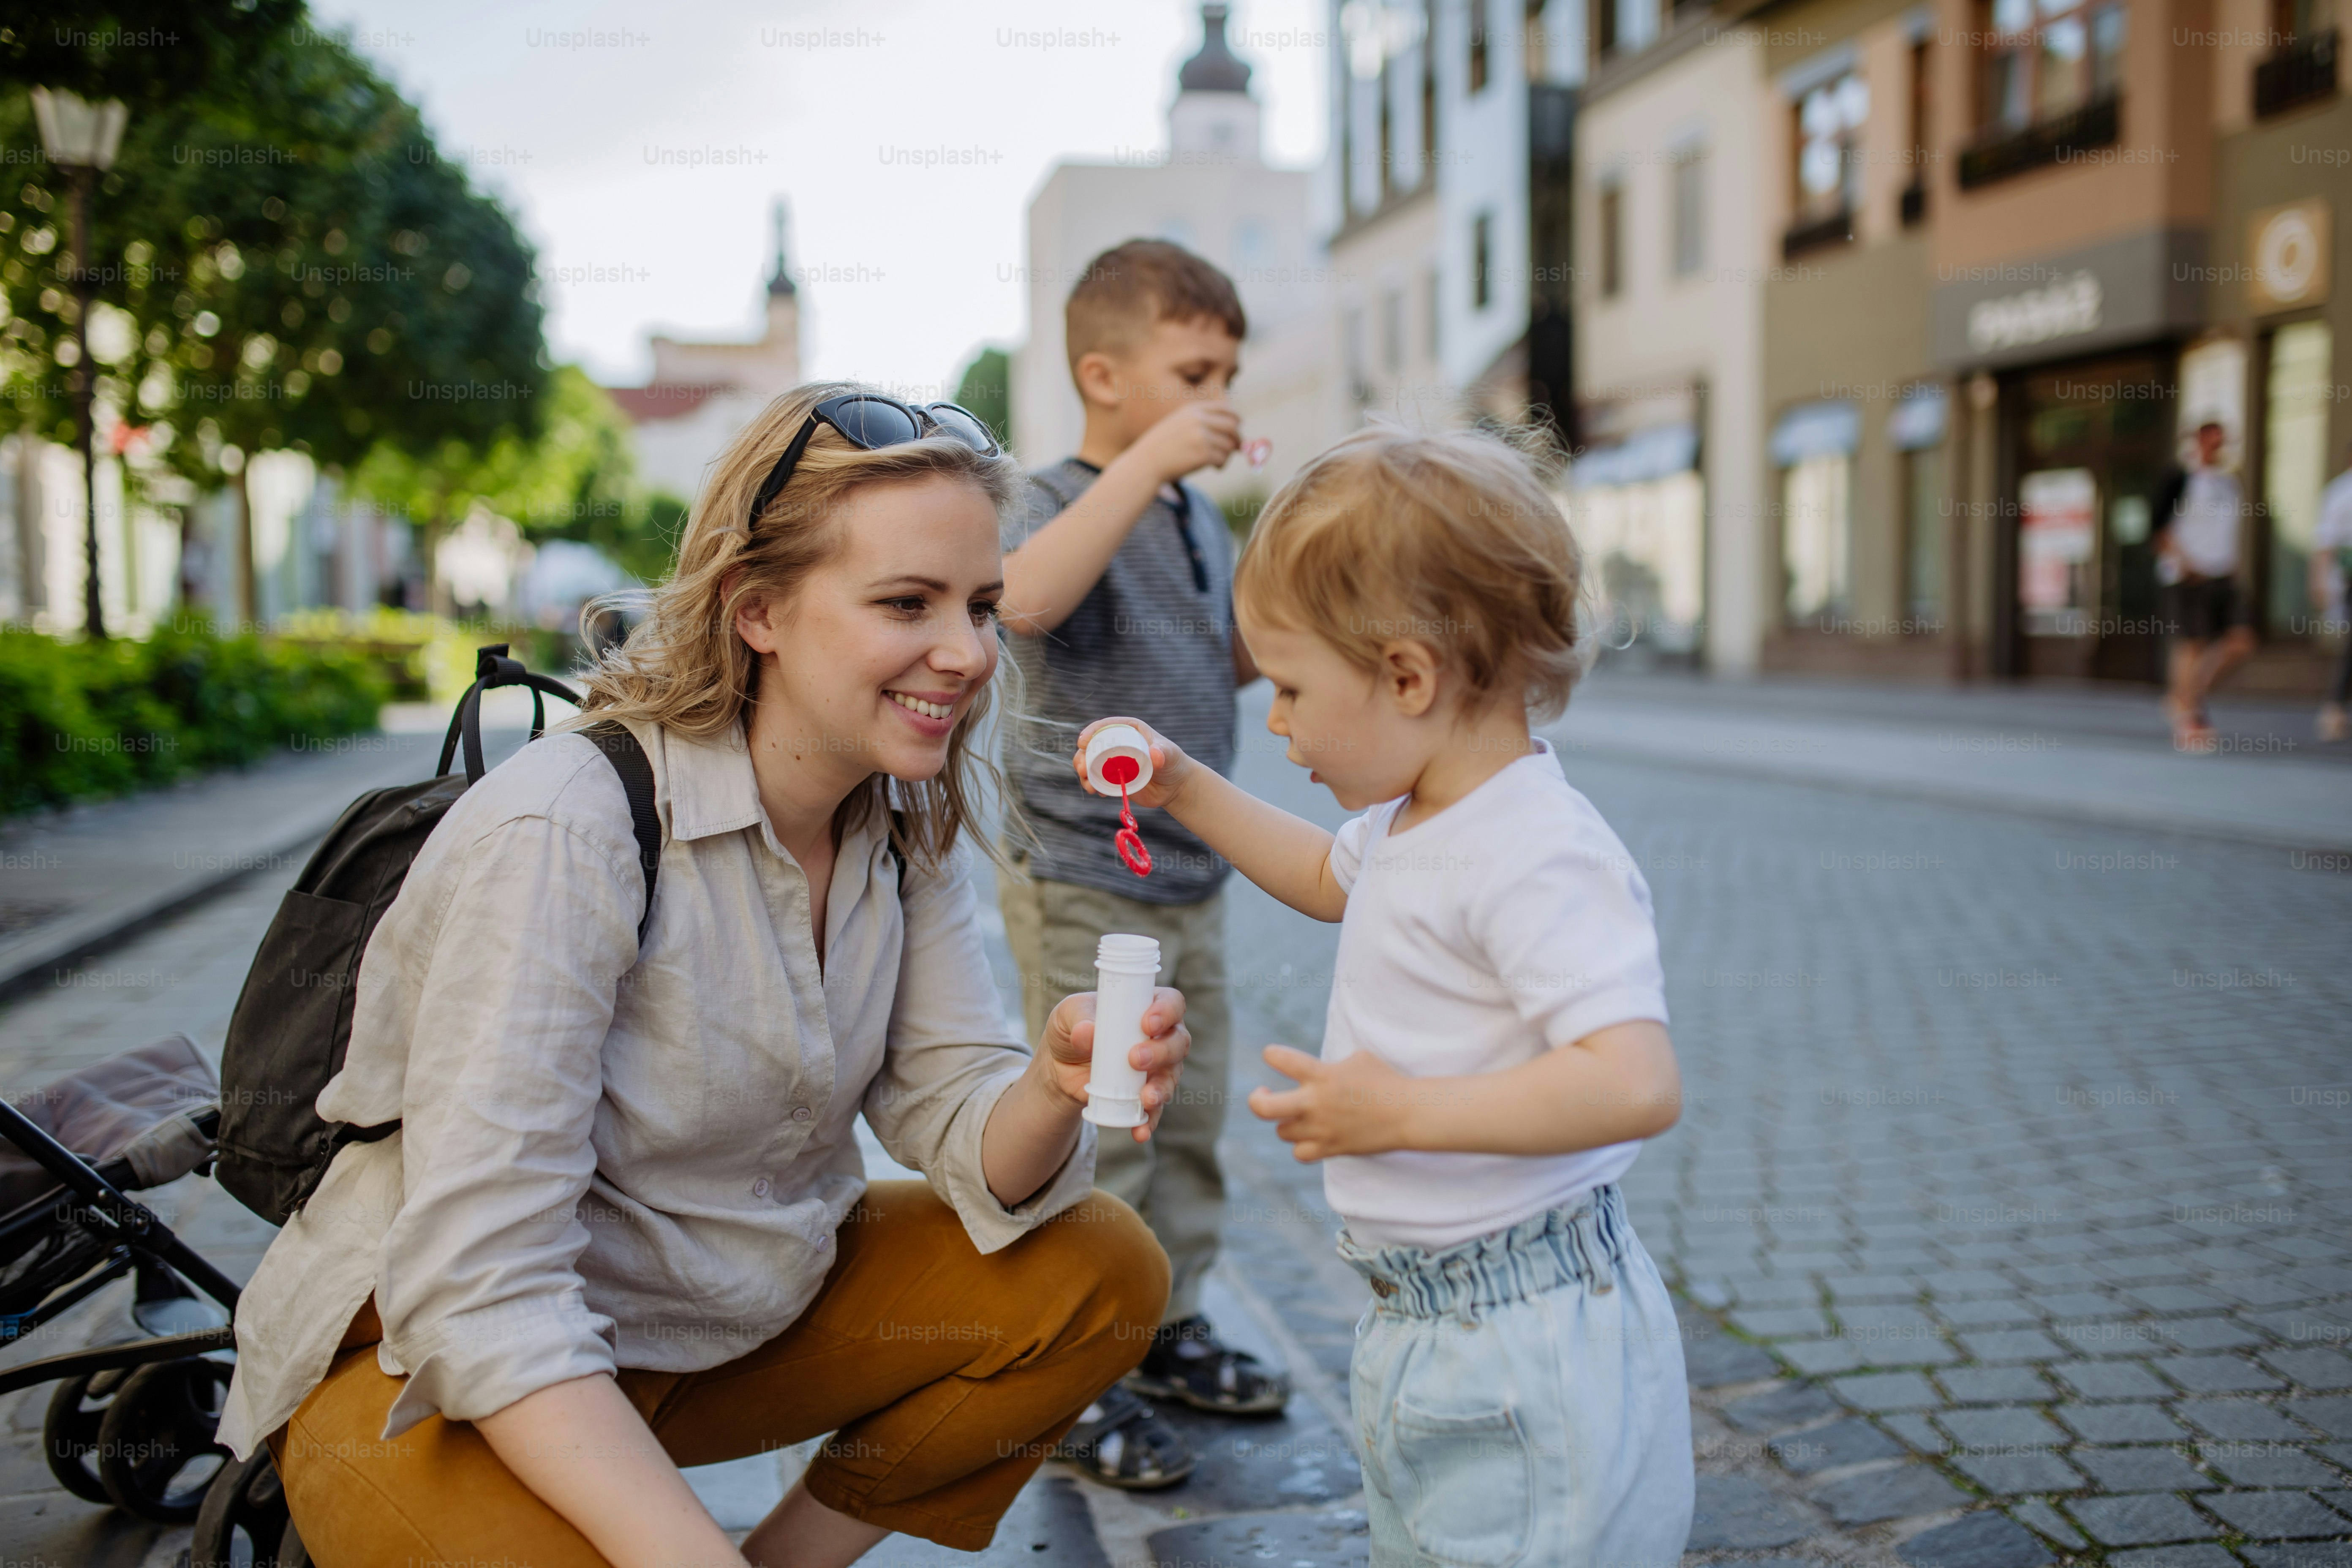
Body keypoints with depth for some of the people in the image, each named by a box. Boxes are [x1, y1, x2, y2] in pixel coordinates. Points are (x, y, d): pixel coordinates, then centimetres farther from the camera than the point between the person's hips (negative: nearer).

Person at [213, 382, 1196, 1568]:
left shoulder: (907, 827, -3)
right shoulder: (563, 830, -26)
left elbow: (963, 1138, -5)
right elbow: (479, 1292, -29)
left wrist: (1055, 1091, -29)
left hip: (732, 1322, 7)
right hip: (435, 1365, -6)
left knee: (1103, 1270, -7)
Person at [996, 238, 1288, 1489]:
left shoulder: (1198, 514, 12)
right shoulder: (1063, 502, -14)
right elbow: (1024, 596, -39)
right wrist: (1148, 461, -38)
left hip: (1190, 882, 8)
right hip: (1085, 887, -8)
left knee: (1190, 1124, 17)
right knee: (1095, 1145, -1)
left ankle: (1170, 1331, 34)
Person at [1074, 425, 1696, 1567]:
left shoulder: (1537, 855, -25)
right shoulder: (1411, 822, 7)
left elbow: (1638, 1084, -33)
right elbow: (1327, 878, 31)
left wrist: (1405, 1111, -31)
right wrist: (1185, 792, 22)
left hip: (1527, 1355, -10)